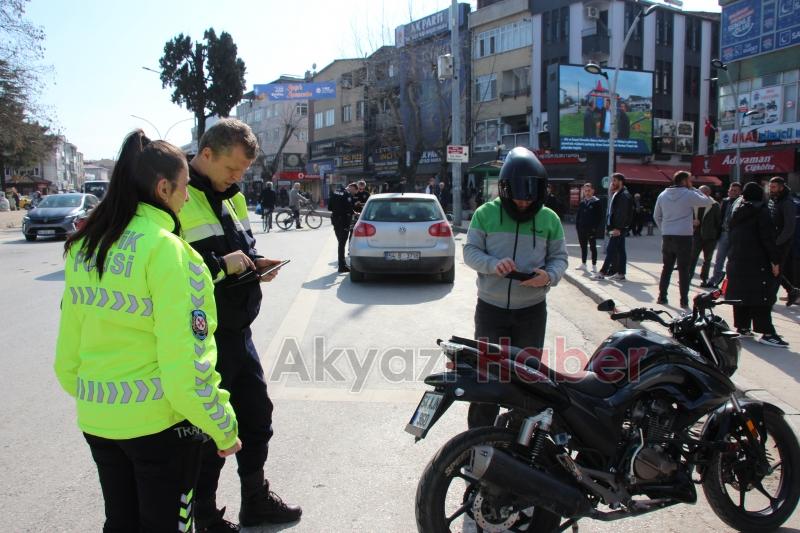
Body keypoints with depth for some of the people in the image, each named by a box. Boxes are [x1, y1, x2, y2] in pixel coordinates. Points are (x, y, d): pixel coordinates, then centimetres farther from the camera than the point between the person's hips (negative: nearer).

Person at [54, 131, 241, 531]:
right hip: (158, 422, -6)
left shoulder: (82, 247, 1)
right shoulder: (165, 249, -19)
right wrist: (224, 429, -11)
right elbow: (183, 362, -22)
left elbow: (67, 351, 7)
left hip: (96, 420, 6)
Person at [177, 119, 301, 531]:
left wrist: (254, 262, 3)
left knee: (256, 413, 19)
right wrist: (222, 265, -24)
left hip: (237, 331, 9)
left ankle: (256, 500, 39)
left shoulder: (229, 196, 11)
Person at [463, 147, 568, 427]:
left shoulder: (549, 219, 2)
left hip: (532, 311, 2)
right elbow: (470, 250, 0)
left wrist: (549, 275, -16)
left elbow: (559, 256, 7)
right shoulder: (486, 213, -3)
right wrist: (493, 264, -21)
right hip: (490, 308, -1)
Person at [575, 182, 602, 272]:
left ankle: (594, 265, 9)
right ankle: (583, 264, 20)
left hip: (592, 229, -5)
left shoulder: (596, 202, -5)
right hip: (582, 229, 5)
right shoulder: (582, 202, 11)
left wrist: (596, 228, -15)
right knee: (583, 247, 11)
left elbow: (600, 216, -9)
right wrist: (577, 226, 4)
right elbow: (578, 215, 13)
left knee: (593, 247, 3)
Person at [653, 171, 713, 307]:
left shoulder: (663, 195, 8)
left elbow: (656, 216, 13)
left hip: (667, 237, 5)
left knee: (666, 268, 13)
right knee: (684, 270, 2)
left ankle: (662, 297, 13)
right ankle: (684, 300, 3)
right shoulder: (689, 195, -8)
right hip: (684, 237, -4)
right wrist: (694, 189, 7)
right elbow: (708, 201, 3)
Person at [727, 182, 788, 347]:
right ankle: (767, 333, -9)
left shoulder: (737, 211, 11)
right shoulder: (761, 211, -9)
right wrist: (775, 260, -12)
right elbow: (768, 238, -14)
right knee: (762, 296, -7)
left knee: (741, 294, 12)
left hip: (736, 260, 7)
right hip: (757, 262, -7)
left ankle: (742, 327, 16)